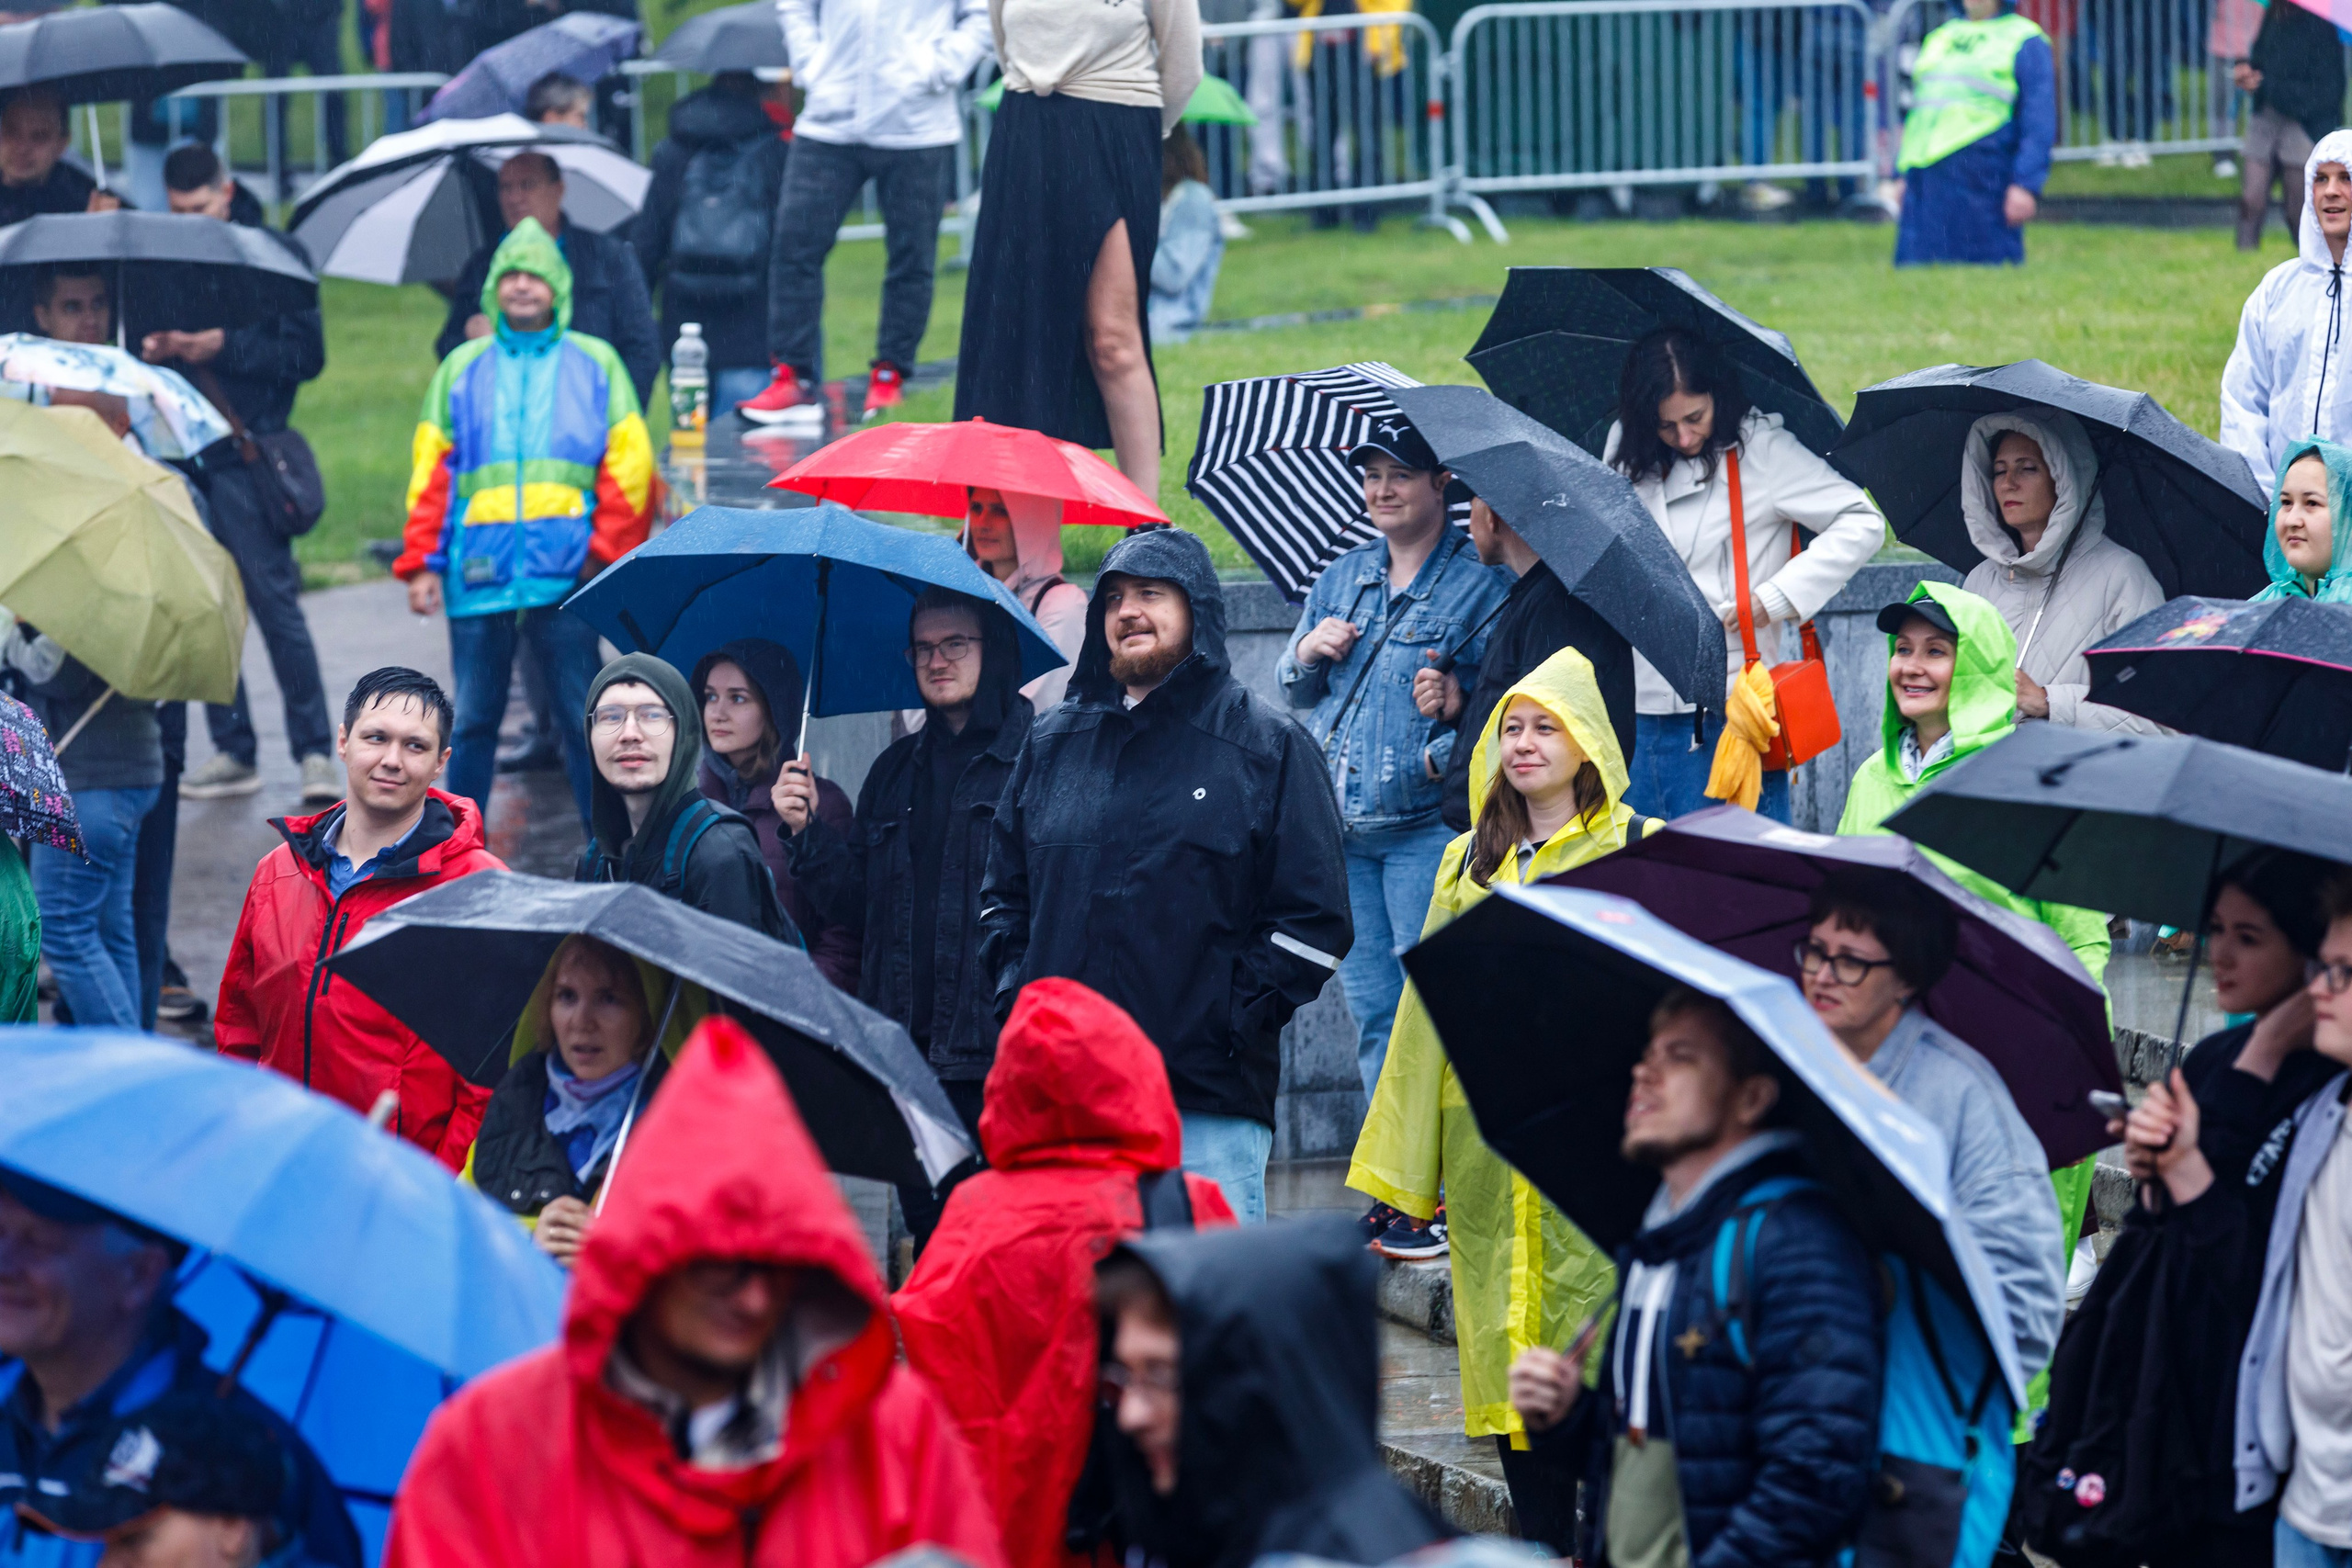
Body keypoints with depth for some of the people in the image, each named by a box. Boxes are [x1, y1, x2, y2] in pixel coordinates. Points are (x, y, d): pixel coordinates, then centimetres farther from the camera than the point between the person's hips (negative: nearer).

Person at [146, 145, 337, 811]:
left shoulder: (276, 254, 1)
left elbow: (307, 355, -3)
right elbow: (129, 341, 18)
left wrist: (225, 346, -14)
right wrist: (149, 351, -5)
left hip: (246, 455, -4)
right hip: (179, 453, 4)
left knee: (274, 598, -8)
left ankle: (315, 749, -4)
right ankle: (233, 750, 10)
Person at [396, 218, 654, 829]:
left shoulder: (595, 364, 10)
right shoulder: (463, 368, 15)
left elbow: (628, 464, 8)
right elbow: (431, 474, 13)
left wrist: (607, 549, -3)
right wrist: (422, 564, 4)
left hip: (565, 572, -2)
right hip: (478, 572, 2)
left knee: (584, 716, -3)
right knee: (473, 720, 5)